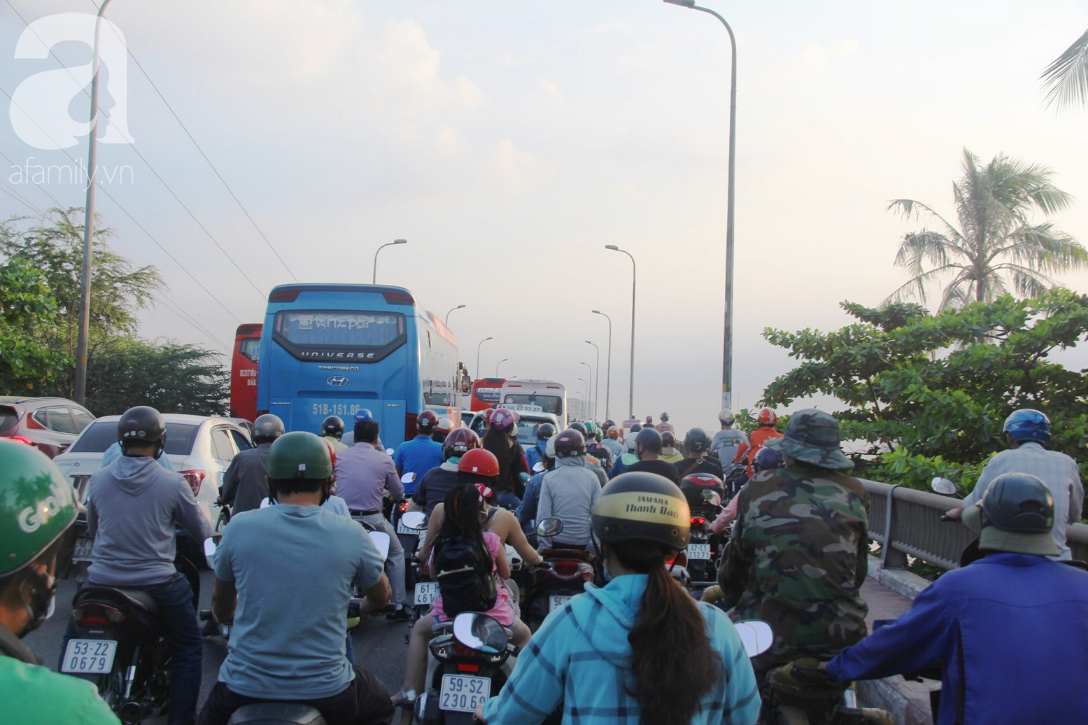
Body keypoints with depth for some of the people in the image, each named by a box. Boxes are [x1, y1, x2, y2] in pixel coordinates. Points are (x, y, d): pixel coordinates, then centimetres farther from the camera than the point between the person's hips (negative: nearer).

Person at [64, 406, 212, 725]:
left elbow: (91, 530, 16)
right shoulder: (172, 483, -10)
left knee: (73, 643, 27)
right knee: (188, 649, 15)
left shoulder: (98, 480, 0)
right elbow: (203, 532, 0)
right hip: (157, 584, -3)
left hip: (101, 580, 3)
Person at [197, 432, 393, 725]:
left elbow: (221, 604, 11)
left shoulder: (239, 528, -7)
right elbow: (381, 597, 11)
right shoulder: (351, 534, -9)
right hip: (326, 692, 0)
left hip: (244, 688, 1)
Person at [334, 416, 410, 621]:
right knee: (396, 554, 20)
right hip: (373, 519, -1)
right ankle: (398, 605, 18)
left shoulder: (340, 457, 4)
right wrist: (393, 498, 34)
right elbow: (398, 494, 10)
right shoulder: (384, 460, 1)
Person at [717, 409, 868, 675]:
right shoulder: (855, 493, 3)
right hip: (841, 633, 3)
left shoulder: (757, 490, -1)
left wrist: (730, 596, 29)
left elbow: (736, 560, 10)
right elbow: (860, 569, 12)